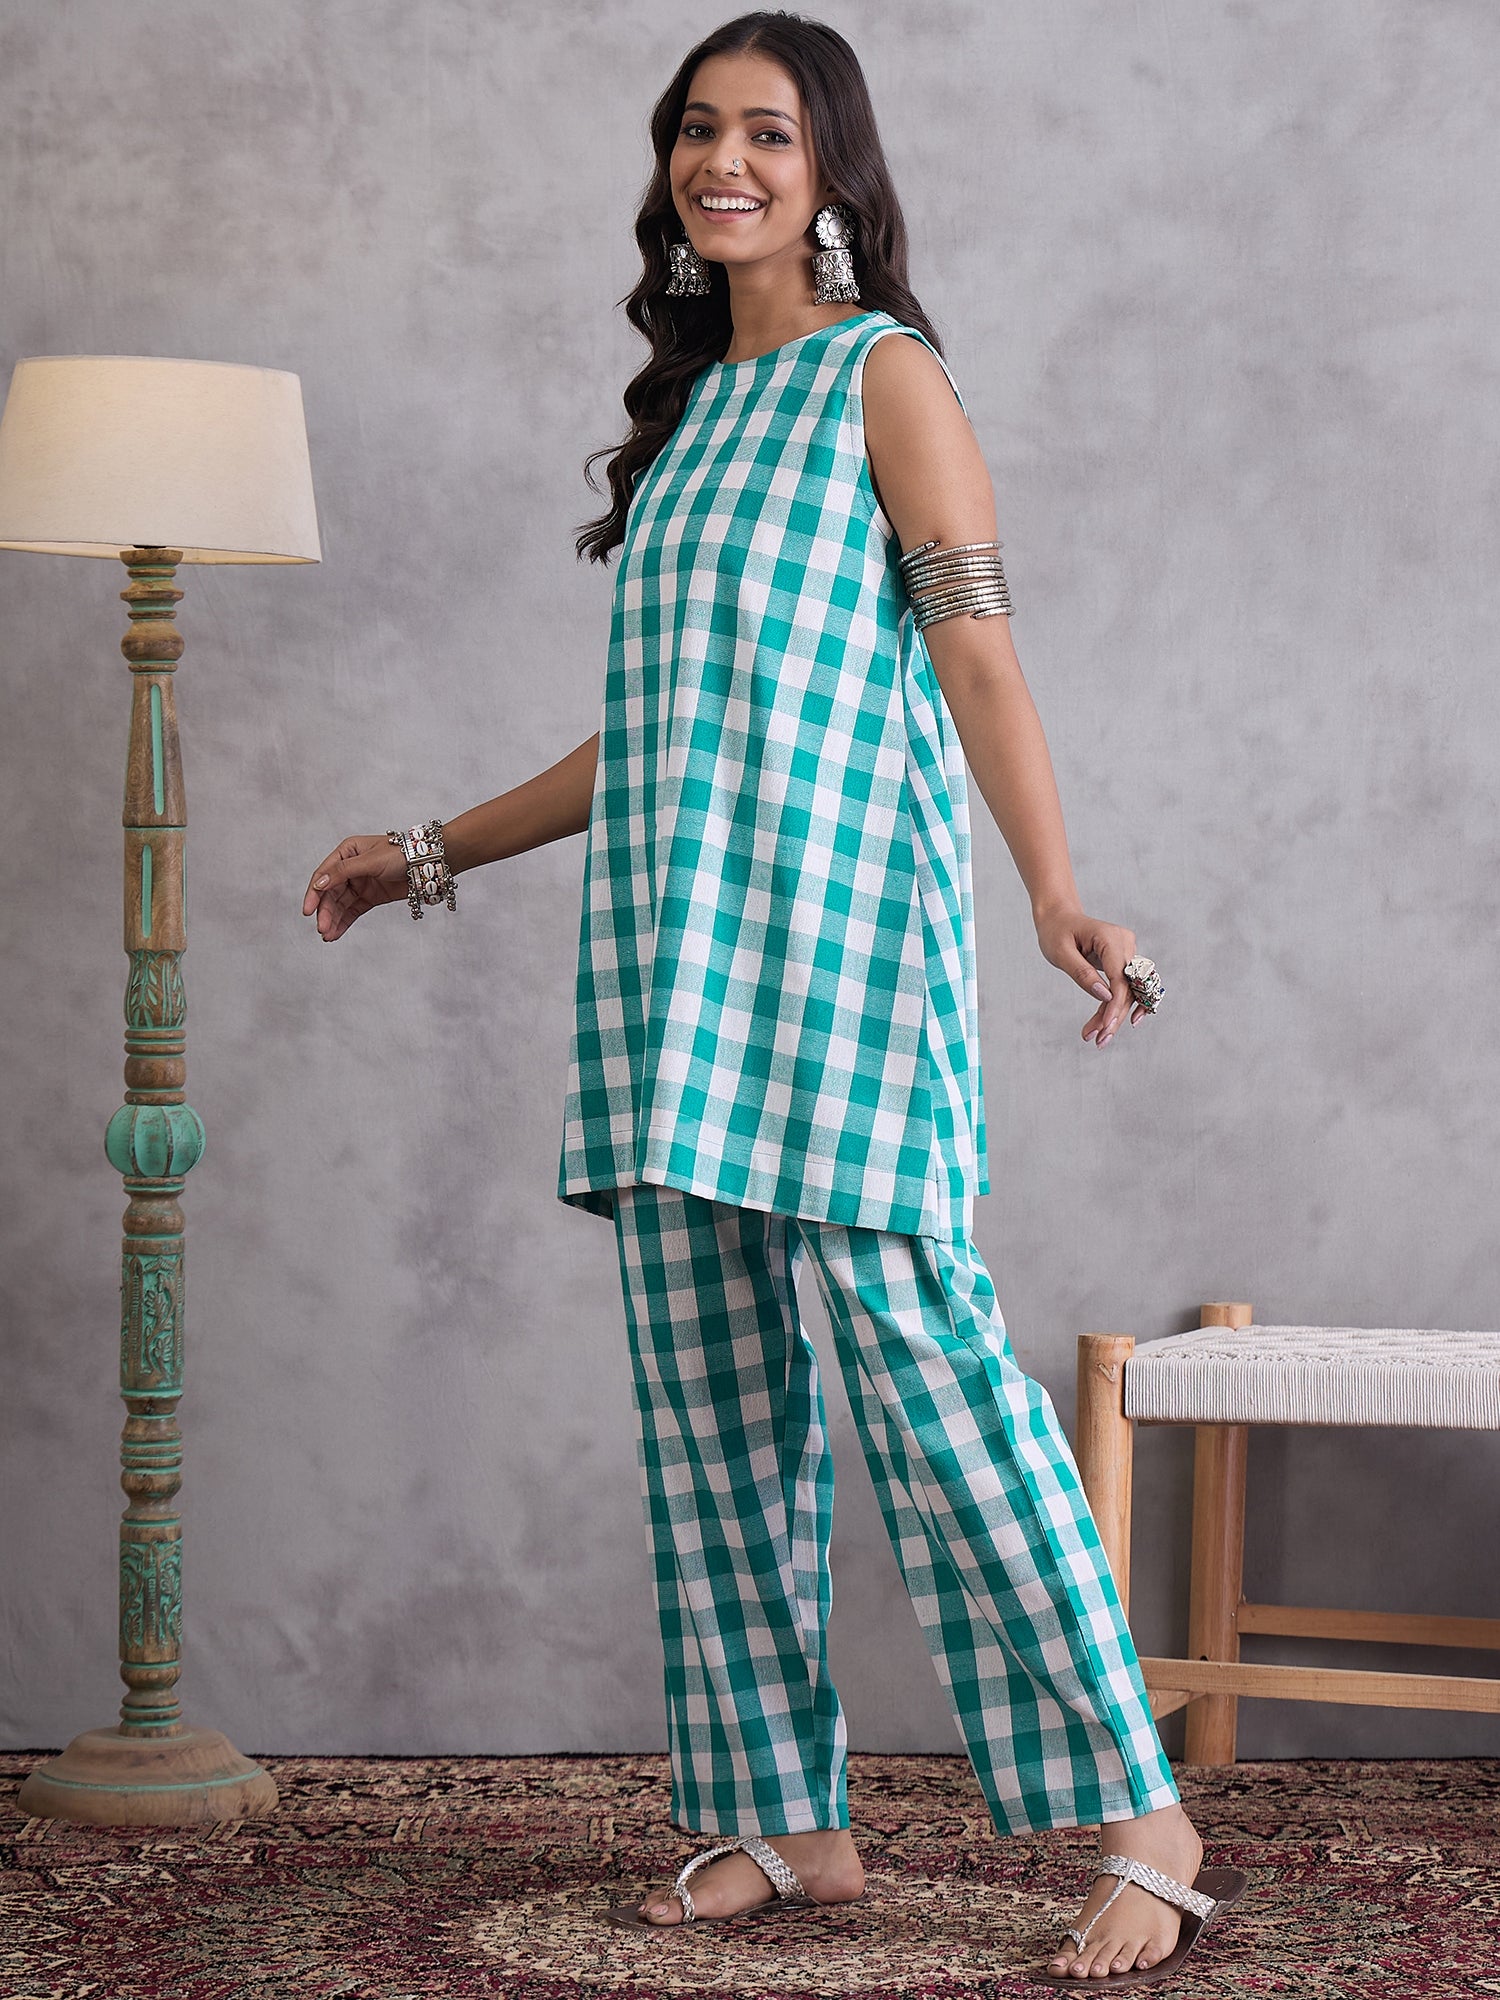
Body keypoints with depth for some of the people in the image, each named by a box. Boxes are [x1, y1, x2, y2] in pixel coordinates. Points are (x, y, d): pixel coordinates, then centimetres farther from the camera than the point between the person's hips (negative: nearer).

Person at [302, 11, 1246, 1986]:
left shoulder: (883, 376, 2)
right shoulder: (690, 407, 22)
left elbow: (975, 647, -10)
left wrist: (1055, 892, -24)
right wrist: (435, 852, 31)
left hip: (839, 924, -7)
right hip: (672, 940, 7)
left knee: (917, 1343, -14)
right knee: (708, 1386, 3)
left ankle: (1139, 1815, -11)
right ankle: (784, 1820, 10)